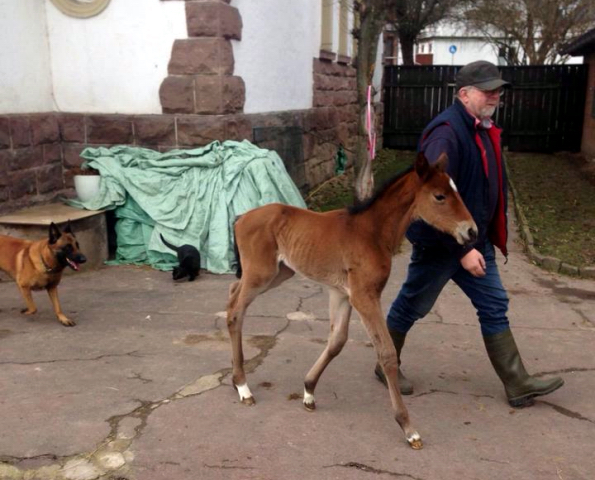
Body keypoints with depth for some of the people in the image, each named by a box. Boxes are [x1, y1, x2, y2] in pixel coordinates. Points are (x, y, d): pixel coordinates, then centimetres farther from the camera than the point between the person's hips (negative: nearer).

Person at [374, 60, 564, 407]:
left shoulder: (483, 130, 8)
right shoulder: (446, 133, -23)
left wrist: (490, 237, 15)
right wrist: (462, 249, -27)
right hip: (439, 244, -9)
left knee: (495, 307, 11)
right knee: (411, 307, 9)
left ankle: (518, 385, 20)